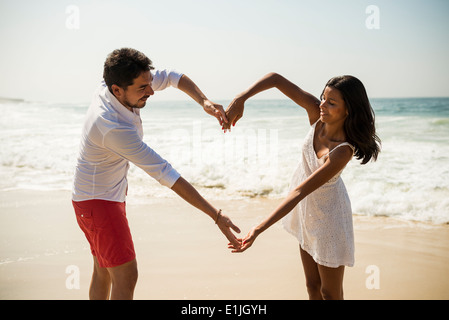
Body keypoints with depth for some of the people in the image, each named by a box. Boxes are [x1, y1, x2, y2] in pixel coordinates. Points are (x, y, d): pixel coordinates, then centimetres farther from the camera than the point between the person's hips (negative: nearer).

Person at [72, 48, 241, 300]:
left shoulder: (123, 83, -11)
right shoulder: (114, 128, -35)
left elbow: (172, 76, 2)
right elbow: (166, 175, -35)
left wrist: (204, 101, -18)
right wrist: (216, 215, -32)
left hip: (111, 194, 9)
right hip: (98, 201, -9)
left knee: (104, 271, 19)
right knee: (126, 276, -10)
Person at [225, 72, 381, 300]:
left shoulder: (343, 151, -34)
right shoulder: (316, 113, -18)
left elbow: (299, 192, -36)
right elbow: (276, 79, -17)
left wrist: (258, 230, -36)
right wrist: (240, 100, -30)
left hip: (327, 214, -6)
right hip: (306, 210, 6)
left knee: (330, 292, 11)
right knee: (312, 286, 19)